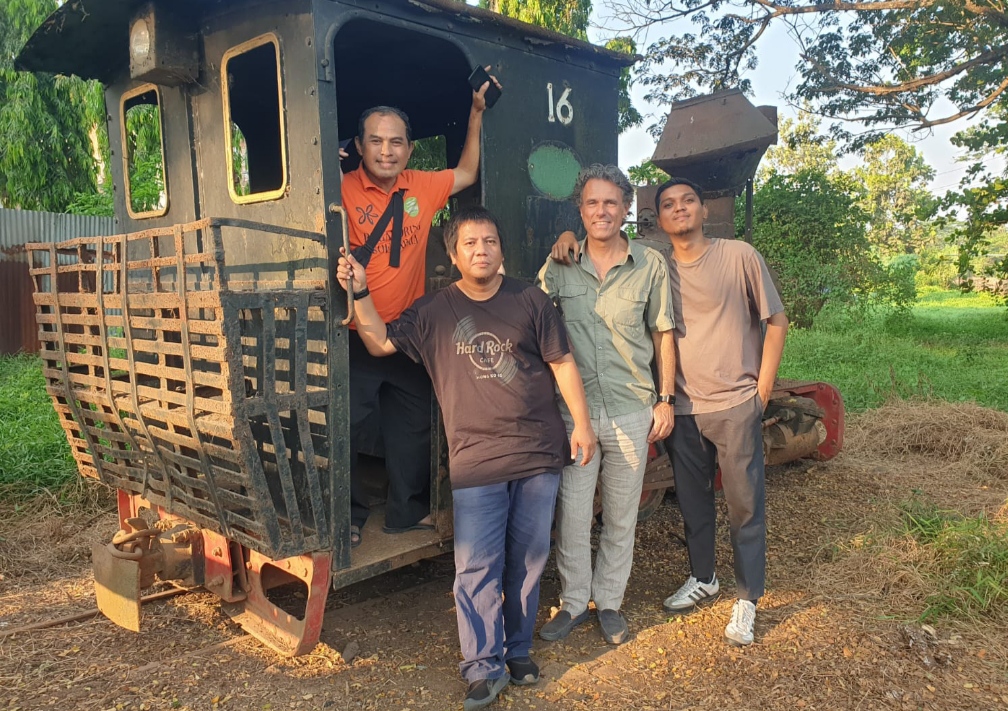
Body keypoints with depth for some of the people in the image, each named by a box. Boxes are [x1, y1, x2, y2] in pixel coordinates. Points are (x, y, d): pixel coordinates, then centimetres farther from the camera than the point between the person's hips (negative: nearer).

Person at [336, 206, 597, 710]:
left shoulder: (530, 301, 4)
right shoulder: (434, 311, 6)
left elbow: (561, 362, 5)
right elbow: (380, 343, 4)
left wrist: (581, 423, 0)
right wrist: (360, 293, -9)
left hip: (539, 454, 1)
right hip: (475, 461, -1)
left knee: (528, 559, 11)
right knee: (477, 566, -1)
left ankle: (519, 650, 29)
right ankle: (484, 667, 13)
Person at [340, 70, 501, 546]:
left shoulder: (423, 189, 4)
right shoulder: (344, 189, -11)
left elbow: (467, 173, 19)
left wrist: (477, 112, 15)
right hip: (354, 338, -5)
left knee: (414, 429, 15)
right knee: (345, 430, 3)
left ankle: (408, 512, 32)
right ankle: (349, 518, 22)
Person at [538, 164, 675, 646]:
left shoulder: (650, 266, 0)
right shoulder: (559, 266, 1)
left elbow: (663, 335, 5)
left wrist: (665, 399, 2)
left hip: (631, 411, 0)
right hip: (573, 409, 0)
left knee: (621, 515, 12)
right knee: (572, 512, 7)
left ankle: (609, 601, 31)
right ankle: (573, 601, 27)